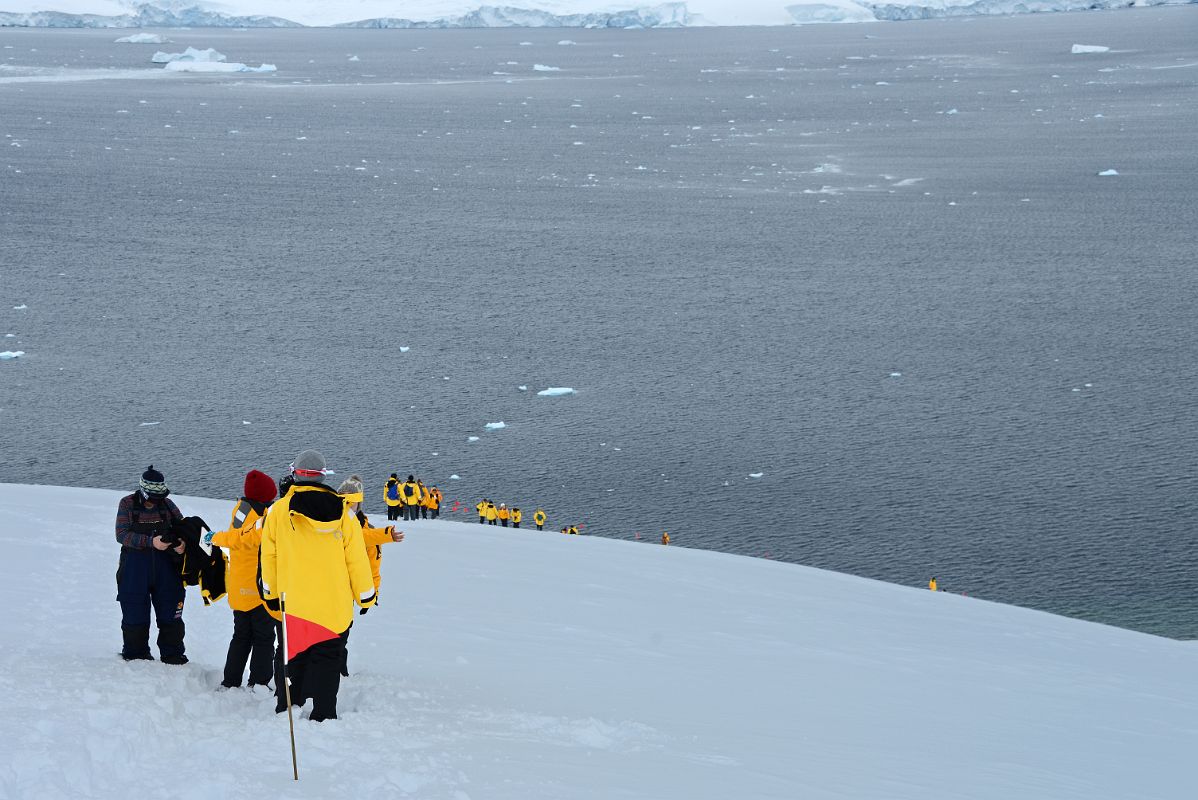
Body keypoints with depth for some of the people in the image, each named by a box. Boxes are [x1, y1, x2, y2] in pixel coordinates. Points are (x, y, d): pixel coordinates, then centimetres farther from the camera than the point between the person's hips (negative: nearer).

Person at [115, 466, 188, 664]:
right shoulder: (128, 504, -4)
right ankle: (135, 654, 18)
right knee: (135, 615, 4)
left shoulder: (167, 505, 3)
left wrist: (182, 543, -15)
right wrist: (151, 542, -24)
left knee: (170, 614, 4)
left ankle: (172, 653, 15)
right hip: (135, 567, -2)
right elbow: (122, 534, -13)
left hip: (165, 565, 2)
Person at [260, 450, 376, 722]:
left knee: (291, 657, 12)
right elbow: (356, 558, 0)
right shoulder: (343, 512, -5)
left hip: (293, 601, 0)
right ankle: (323, 715, 4)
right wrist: (365, 595, 12)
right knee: (327, 658, 6)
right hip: (334, 604, 0)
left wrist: (271, 593, 18)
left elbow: (269, 556, 5)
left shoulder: (278, 511, -4)